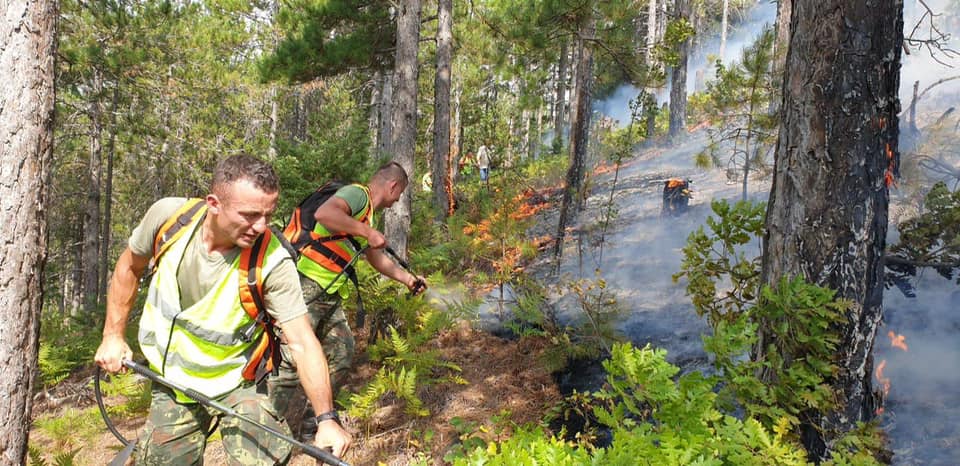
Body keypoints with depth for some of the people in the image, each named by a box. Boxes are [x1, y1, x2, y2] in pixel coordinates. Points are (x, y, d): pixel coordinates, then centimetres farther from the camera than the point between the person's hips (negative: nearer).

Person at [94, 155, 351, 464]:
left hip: (239, 382, -3)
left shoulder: (273, 262, -29)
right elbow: (129, 268, 2)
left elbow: (302, 342, -29)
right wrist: (113, 336, 1)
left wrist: (327, 418, -37)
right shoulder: (168, 215, -19)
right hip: (172, 380, 3)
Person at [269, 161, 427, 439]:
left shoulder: (367, 214, 22)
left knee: (341, 356, 12)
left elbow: (378, 259, 35)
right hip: (307, 285, -10)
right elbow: (324, 213, -29)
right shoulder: (357, 194, -8)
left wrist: (407, 278, 37)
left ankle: (311, 429, 23)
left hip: (329, 296, 10)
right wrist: (368, 233, -23)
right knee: (291, 360, -10)